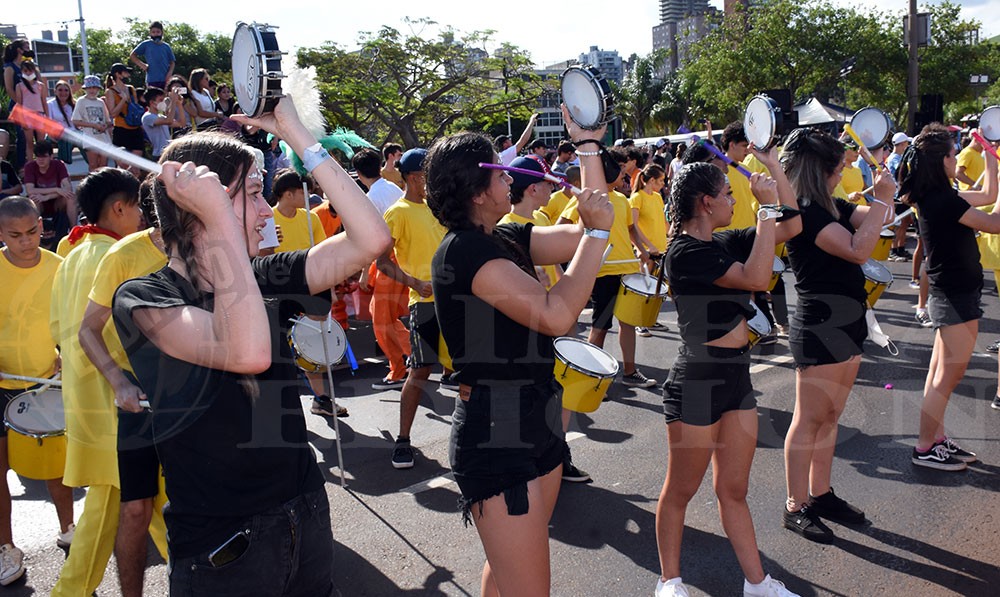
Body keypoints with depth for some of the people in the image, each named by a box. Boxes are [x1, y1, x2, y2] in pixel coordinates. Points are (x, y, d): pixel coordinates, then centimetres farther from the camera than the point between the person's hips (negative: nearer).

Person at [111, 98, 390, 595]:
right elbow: (248, 352, -32)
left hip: (305, 516, 6)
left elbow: (370, 239, -9)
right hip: (220, 550, -5)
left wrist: (295, 132, -7)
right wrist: (219, 217, -27)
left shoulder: (265, 277, 2)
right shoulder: (143, 298, -14)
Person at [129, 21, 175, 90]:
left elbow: (172, 62, 13)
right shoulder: (146, 44, 7)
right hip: (152, 81, -2)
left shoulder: (166, 46, 12)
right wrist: (142, 65, -3)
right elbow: (132, 56, 10)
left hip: (166, 80, 2)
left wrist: (170, 73, -4)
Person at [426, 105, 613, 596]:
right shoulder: (465, 249, -18)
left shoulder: (508, 239, 8)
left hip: (537, 423, 10)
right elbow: (556, 315, -28)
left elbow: (588, 235, 9)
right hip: (494, 438, -9)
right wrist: (597, 231, -20)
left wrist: (588, 146, 8)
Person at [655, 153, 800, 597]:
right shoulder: (685, 251, -16)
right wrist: (766, 207, -19)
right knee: (681, 490, 8)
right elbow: (756, 278, -25)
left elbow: (791, 227, 12)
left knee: (734, 490, 16)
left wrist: (774, 165, 7)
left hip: (737, 375, 8)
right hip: (698, 379, -8)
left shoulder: (725, 241, 9)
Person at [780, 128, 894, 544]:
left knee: (829, 417, 16)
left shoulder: (831, 205, 11)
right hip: (819, 326, -10)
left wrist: (883, 199, -5)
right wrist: (883, 199, -20)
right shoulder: (804, 212, -19)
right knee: (809, 420, -1)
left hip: (846, 323, 10)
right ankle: (796, 507, 10)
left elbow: (874, 220, 12)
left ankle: (820, 494, 28)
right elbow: (858, 249, -27)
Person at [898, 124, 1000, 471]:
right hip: (956, 296, -10)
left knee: (940, 372, 15)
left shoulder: (938, 196, 9)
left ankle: (937, 439, 25)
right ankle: (925, 449, 4)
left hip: (951, 294, 10)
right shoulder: (943, 199, -21)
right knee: (950, 373, -4)